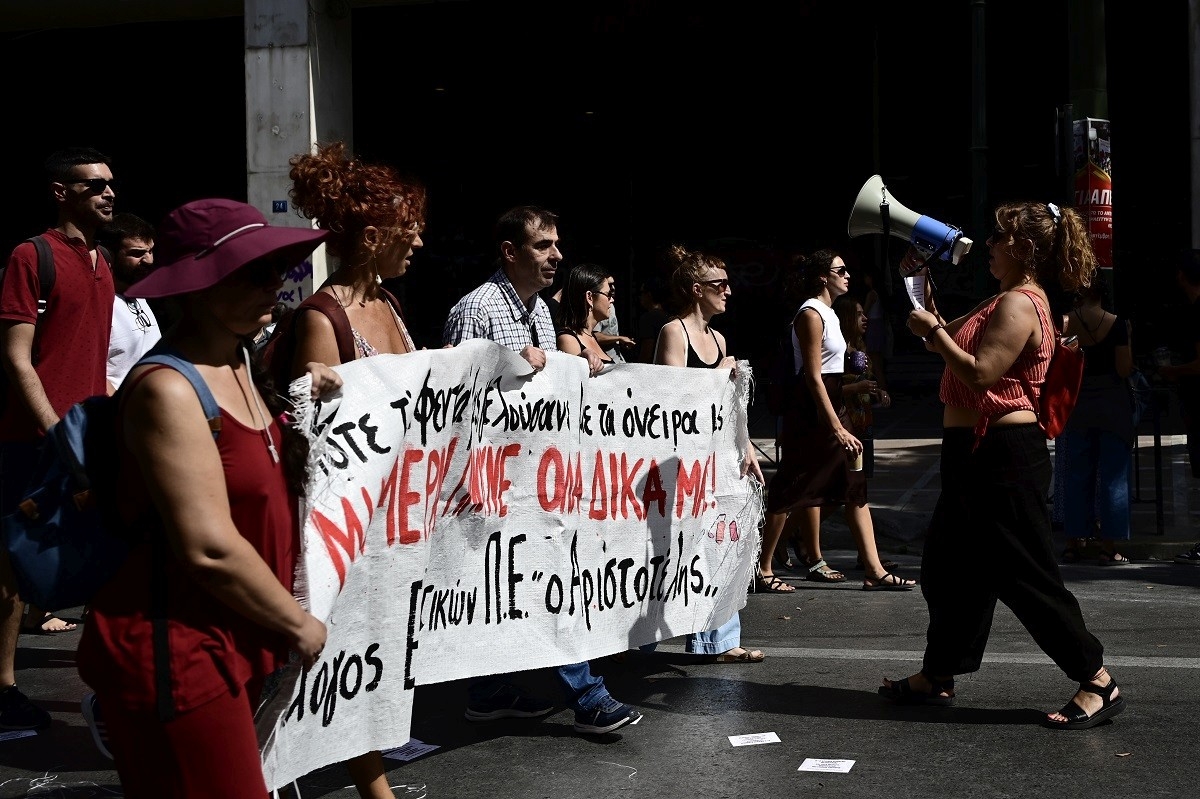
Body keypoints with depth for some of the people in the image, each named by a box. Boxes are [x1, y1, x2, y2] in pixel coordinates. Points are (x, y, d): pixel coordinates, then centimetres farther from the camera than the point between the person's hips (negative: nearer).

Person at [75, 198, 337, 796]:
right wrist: (297, 623, -12)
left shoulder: (240, 363, 7)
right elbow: (210, 549, -24)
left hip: (237, 642, 9)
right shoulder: (167, 389, -20)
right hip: (172, 655, -9)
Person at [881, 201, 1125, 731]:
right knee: (949, 567, 15)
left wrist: (933, 331, -14)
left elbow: (979, 374, -25)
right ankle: (937, 677, 26)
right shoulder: (1003, 301, 18)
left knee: (1025, 574, -6)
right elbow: (945, 342, 25)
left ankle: (1098, 684, 3)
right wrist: (921, 287, 18)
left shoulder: (1019, 304, -16)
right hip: (976, 453, 11)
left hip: (1002, 453, -11)